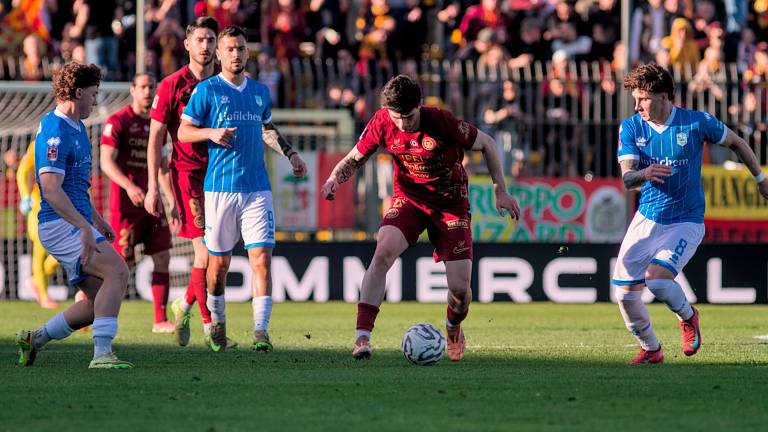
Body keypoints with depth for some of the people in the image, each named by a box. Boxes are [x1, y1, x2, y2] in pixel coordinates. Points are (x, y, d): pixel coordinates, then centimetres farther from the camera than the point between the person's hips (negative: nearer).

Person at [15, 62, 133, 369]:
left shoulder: (76, 128, 18)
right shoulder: (56, 131, -15)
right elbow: (50, 188, -24)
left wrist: (96, 219, 30)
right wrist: (84, 226, -30)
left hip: (75, 225, 10)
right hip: (61, 225, -10)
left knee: (99, 302, 5)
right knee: (117, 271, -25)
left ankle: (34, 340, 16)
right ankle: (101, 353, -30)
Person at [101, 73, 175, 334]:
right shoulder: (117, 122, -7)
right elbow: (106, 162, -16)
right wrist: (129, 186, -30)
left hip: (151, 202, 6)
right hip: (125, 204, -6)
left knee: (162, 258, -1)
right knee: (123, 263, -5)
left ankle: (160, 321, 2)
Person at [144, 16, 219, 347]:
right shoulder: (171, 86, -2)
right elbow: (155, 139, 0)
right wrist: (153, 189, -6)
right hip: (187, 173, -4)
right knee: (206, 251, -12)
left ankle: (185, 305, 29)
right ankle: (211, 326, -7)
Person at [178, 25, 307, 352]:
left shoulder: (259, 91, 14)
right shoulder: (206, 90, 0)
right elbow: (183, 132, 2)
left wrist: (290, 153, 17)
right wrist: (211, 133, -16)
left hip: (257, 188, 3)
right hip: (220, 188, -3)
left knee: (262, 258, -11)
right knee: (219, 262, 5)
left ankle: (261, 331, -14)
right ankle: (217, 323, 27)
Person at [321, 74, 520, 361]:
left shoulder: (442, 122, -23)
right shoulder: (382, 123, -14)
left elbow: (486, 144, -7)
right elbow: (355, 158, 1)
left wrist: (501, 191, -9)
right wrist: (334, 180, -21)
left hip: (451, 205, -2)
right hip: (408, 200, 2)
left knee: (460, 288, -8)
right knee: (383, 252, -29)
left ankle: (453, 329, 30)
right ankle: (362, 336, -30)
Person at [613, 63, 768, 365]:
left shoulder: (697, 123, -11)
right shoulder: (630, 128, -5)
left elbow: (735, 142, 7)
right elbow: (626, 179, -15)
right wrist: (643, 175, -39)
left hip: (686, 222, -4)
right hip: (646, 219, 4)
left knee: (656, 278, -25)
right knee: (624, 292, -3)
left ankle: (688, 317, 8)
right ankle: (650, 349, 22)